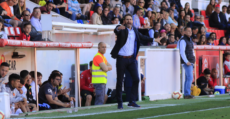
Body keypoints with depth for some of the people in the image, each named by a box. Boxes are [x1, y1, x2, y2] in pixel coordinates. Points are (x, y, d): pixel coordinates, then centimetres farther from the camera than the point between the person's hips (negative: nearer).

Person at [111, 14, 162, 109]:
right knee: (119, 81, 0)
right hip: (121, 58, -5)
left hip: (131, 58, 5)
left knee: (136, 79, -3)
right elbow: (115, 31, -29)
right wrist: (118, 28, -52)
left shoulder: (134, 30, 10)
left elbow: (142, 37, 27)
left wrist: (154, 40, 32)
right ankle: (119, 103, 9)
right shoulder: (121, 29, -6)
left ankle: (132, 101, 5)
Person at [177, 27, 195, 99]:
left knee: (188, 78, 9)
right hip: (186, 62, -9)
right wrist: (186, 61, -21)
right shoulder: (183, 40, -10)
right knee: (190, 77, -15)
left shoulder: (189, 40, 20)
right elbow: (182, 52, -17)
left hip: (190, 62, 9)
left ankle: (186, 94, 11)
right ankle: (187, 94, -16)